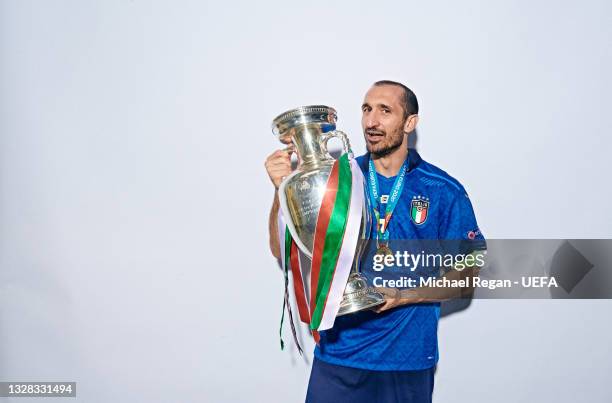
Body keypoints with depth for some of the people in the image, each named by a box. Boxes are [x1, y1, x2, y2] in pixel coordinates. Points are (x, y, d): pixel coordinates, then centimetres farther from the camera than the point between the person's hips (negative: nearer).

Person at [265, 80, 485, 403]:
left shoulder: (444, 192, -5)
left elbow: (464, 275, -2)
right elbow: (284, 250, -3)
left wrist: (405, 296, -17)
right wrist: (282, 190, -19)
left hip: (409, 358, -1)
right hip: (337, 353, 1)